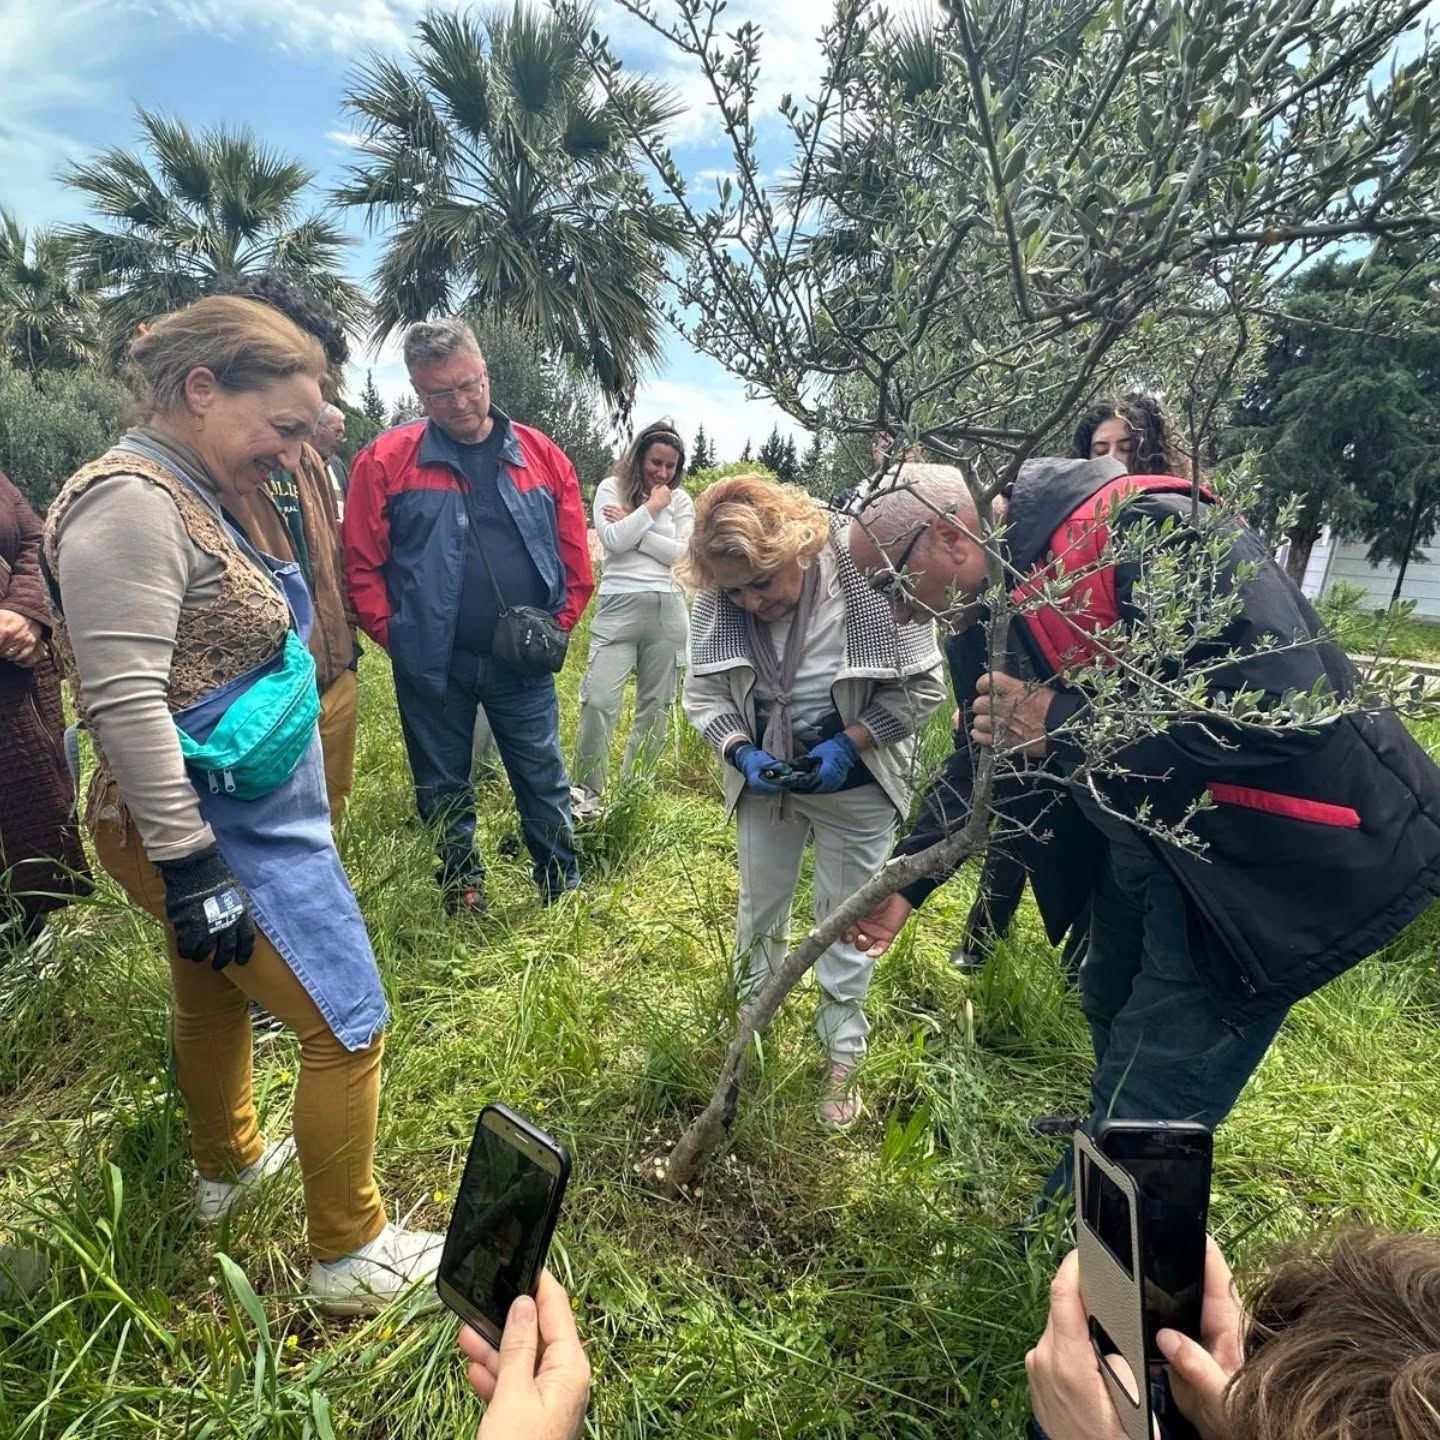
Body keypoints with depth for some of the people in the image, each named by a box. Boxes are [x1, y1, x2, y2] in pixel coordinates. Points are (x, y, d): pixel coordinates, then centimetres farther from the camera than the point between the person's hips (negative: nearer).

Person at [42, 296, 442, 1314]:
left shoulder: (182, 497, 9)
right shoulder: (130, 501, -20)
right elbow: (125, 704, -27)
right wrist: (191, 868, -24)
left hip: (239, 819, 10)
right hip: (227, 838, -10)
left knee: (216, 1002, 26)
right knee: (351, 1028, 1)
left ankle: (228, 1167, 50)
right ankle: (354, 1257, 21)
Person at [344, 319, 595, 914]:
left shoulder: (543, 456, 2)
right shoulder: (384, 460, -5)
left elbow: (575, 559, 4)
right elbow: (362, 565, -3)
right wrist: (395, 636, -7)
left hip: (522, 663, 1)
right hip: (431, 665, 0)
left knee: (545, 784, 10)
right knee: (444, 793, 15)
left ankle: (565, 896, 28)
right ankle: (462, 899, 35)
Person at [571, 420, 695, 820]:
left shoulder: (681, 500, 12)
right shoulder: (611, 487, 6)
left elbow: (683, 554, -2)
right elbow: (613, 540, -10)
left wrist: (634, 526, -6)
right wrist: (651, 508, -5)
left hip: (667, 609, 3)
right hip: (619, 606, -3)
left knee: (656, 705, 7)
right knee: (599, 699, -13)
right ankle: (587, 792, 1)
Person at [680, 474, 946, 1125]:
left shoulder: (868, 576, -27)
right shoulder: (718, 600, -17)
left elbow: (921, 686, -16)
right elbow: (702, 693, -5)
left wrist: (849, 743, -24)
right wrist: (741, 752, -21)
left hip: (853, 781, -3)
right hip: (763, 777, 3)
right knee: (759, 909, 19)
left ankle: (842, 1055, 32)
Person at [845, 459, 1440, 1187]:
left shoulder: (1146, 532, -31)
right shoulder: (999, 600, -2)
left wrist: (1066, 724, -32)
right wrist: (906, 880, 3)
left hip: (1271, 851, -9)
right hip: (1145, 834, 9)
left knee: (1152, 1095, 0)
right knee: (1113, 1010, 28)